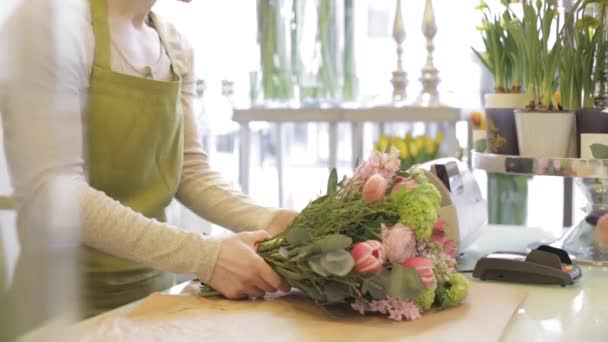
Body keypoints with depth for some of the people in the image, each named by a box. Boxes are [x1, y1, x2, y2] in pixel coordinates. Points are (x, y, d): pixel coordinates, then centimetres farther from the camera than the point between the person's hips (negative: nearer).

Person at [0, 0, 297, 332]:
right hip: (71, 293, -7)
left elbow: (190, 170, 4)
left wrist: (267, 222, -13)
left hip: (154, 285, 7)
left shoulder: (176, 47, 5)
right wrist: (204, 256, -27)